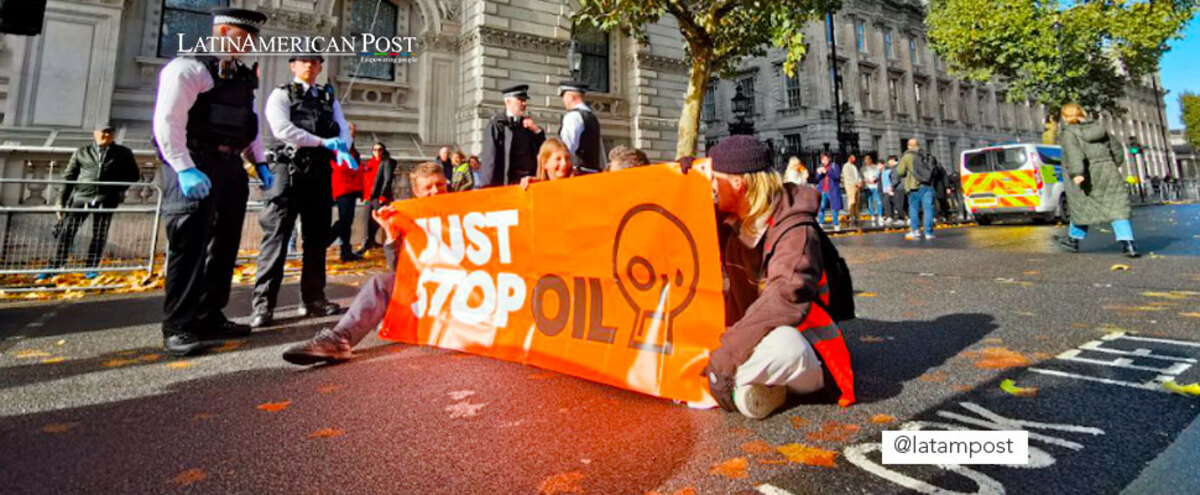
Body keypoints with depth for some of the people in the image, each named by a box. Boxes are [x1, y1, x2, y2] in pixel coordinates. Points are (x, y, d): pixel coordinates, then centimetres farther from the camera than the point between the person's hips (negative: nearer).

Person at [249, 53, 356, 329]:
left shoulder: (329, 98, 19)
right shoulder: (281, 95, 5)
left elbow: (343, 129, 8)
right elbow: (282, 129, -11)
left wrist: (342, 149, -14)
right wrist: (322, 142, -14)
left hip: (321, 172, 5)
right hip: (290, 170, -5)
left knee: (317, 237, 6)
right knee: (276, 235, -8)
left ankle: (313, 298, 14)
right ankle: (263, 303, -6)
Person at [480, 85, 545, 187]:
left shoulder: (528, 123, 16)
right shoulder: (497, 123, -1)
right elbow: (490, 155, -8)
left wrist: (537, 130, 1)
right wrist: (489, 185, -14)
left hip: (530, 179, 5)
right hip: (507, 181, -5)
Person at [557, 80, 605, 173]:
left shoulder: (573, 116, -7)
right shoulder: (593, 117, 18)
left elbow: (567, 147, -18)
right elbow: (601, 151, 19)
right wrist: (602, 169, 23)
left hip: (578, 170, -9)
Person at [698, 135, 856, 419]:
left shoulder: (795, 229, -20)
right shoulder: (731, 223, 3)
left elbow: (787, 298, -33)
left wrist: (724, 357, -36)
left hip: (804, 356, -8)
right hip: (754, 337, 8)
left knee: (781, 343, -40)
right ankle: (749, 382, -8)